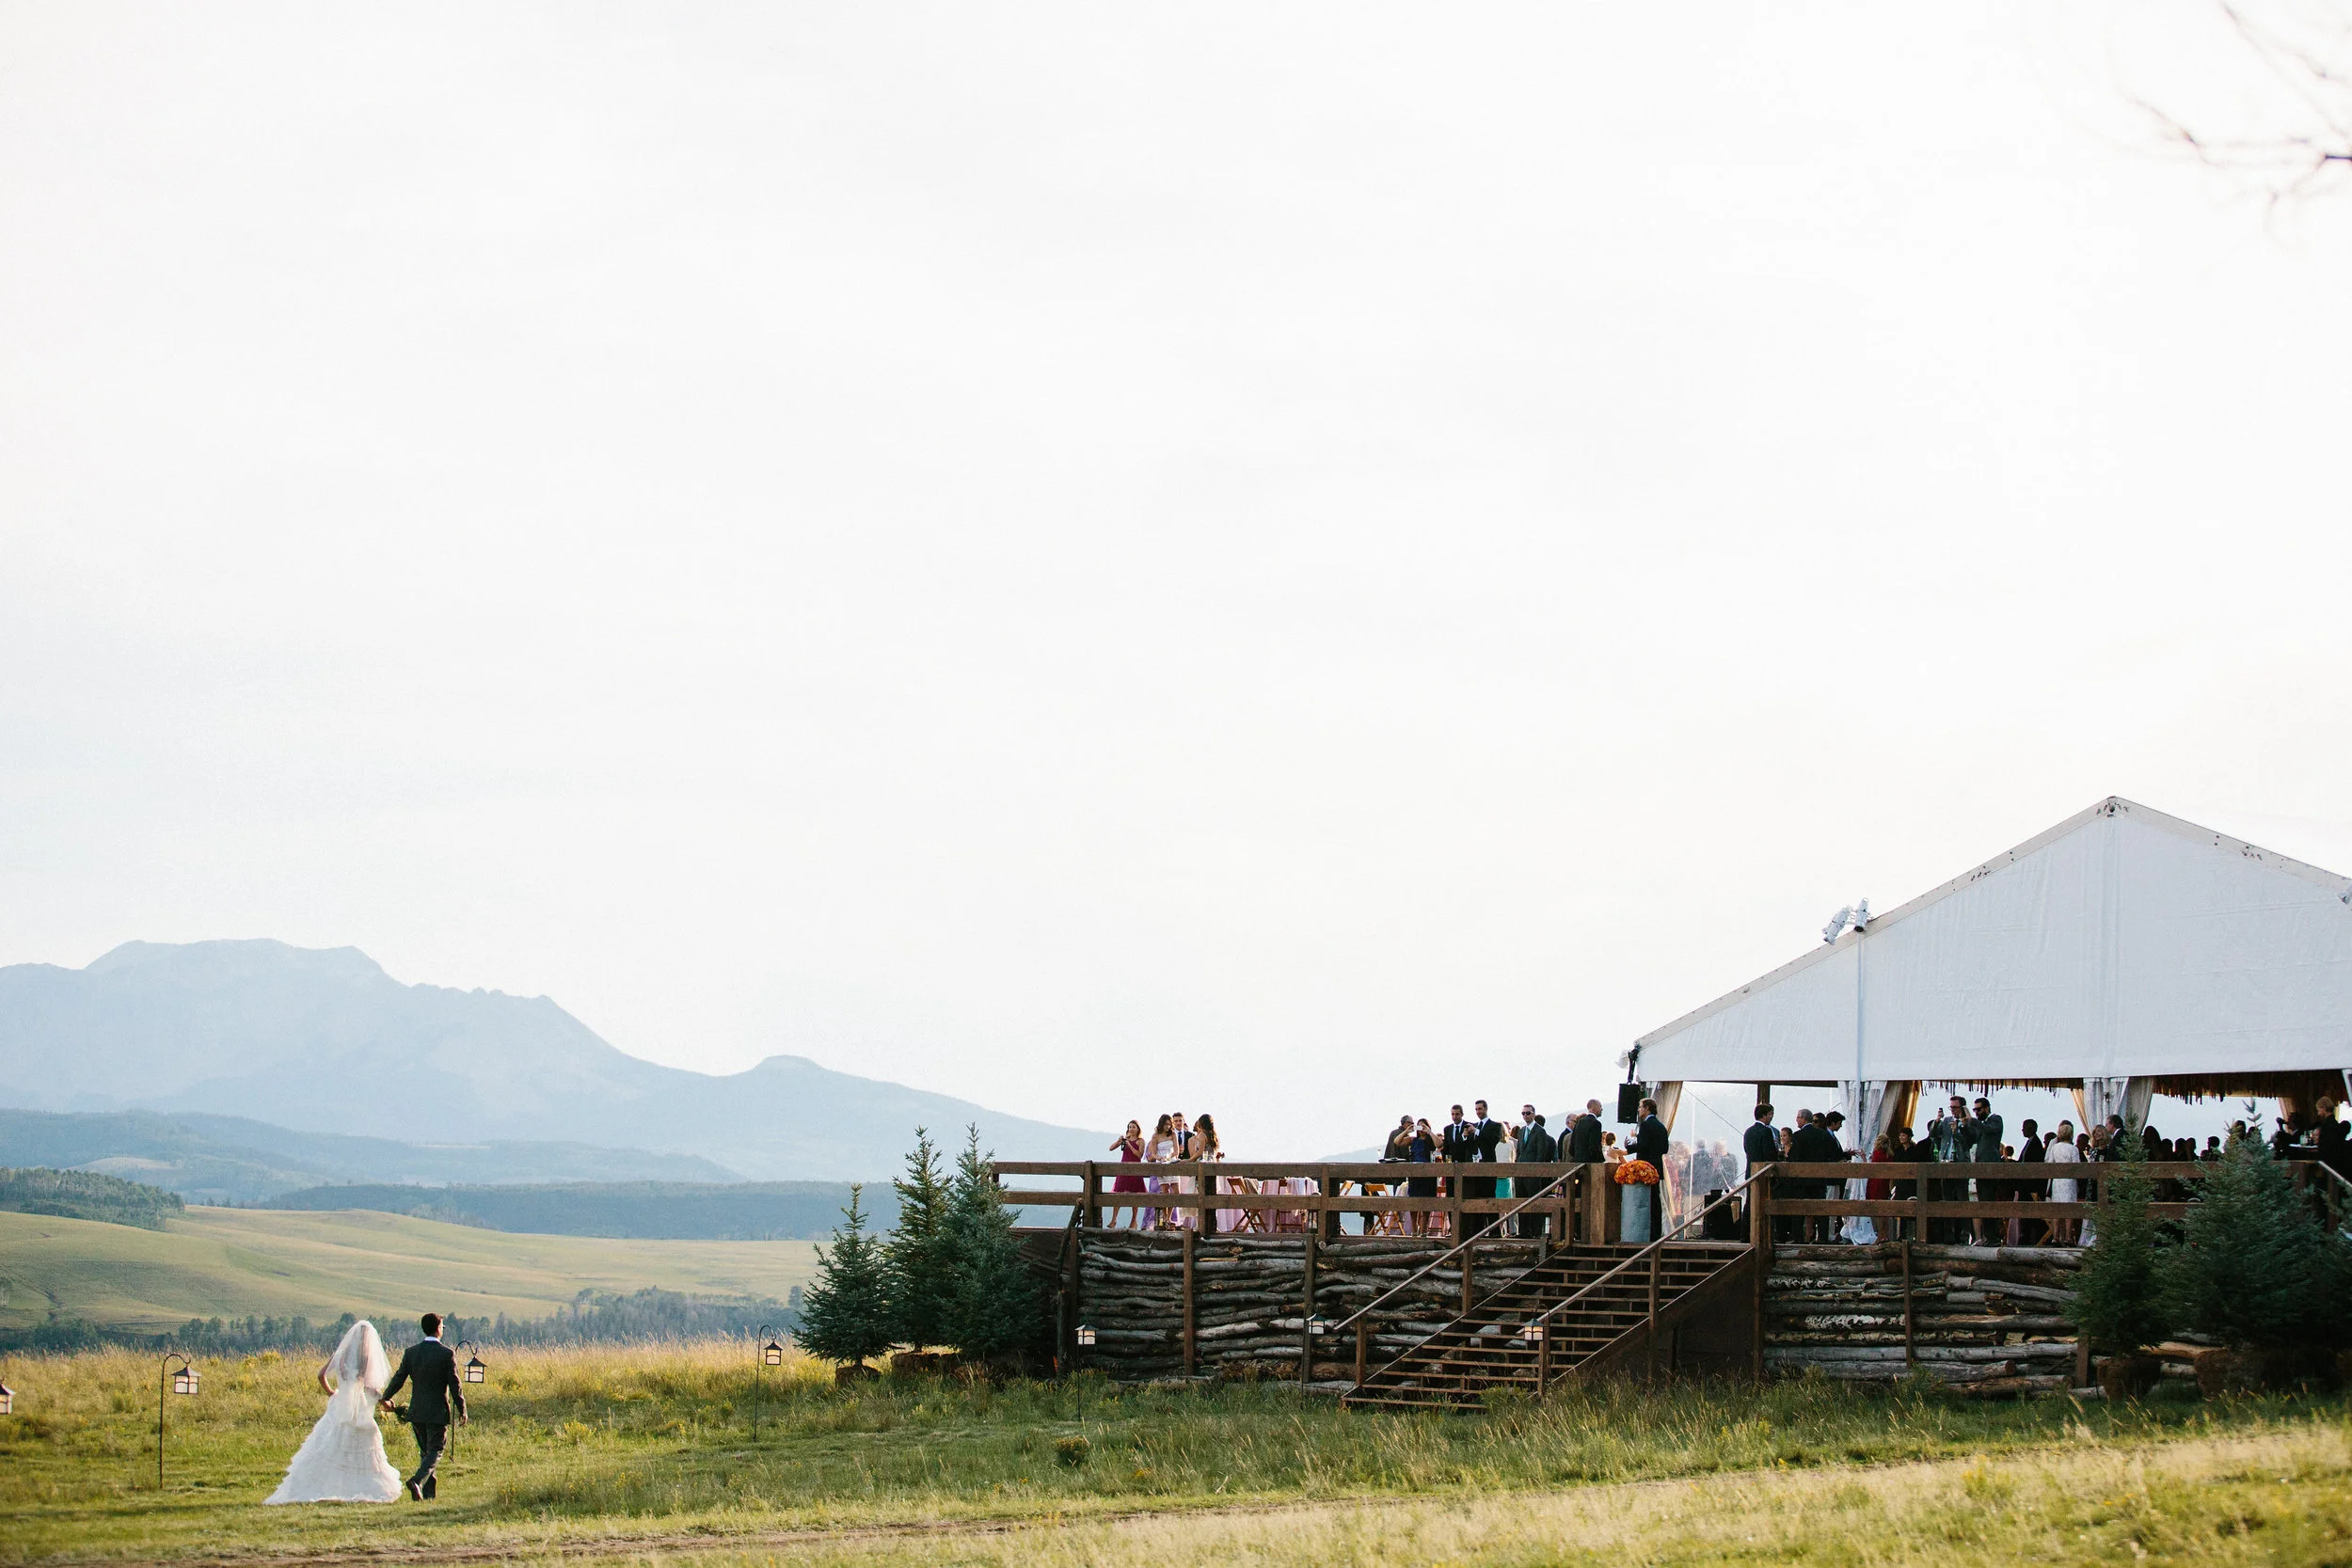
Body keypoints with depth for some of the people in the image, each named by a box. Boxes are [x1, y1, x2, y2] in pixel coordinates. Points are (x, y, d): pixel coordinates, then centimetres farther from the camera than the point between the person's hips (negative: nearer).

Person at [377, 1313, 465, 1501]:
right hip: (438, 1412, -4)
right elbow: (455, 1385, -9)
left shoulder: (411, 1352, -1)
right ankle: (417, 1481, -23)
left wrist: (385, 1398, 20)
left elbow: (399, 1379, 3)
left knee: (425, 1450, 16)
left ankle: (429, 1492, 17)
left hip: (416, 1411, 4)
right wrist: (462, 1410, 2)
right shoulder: (446, 1354, -10)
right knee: (434, 1452, 1)